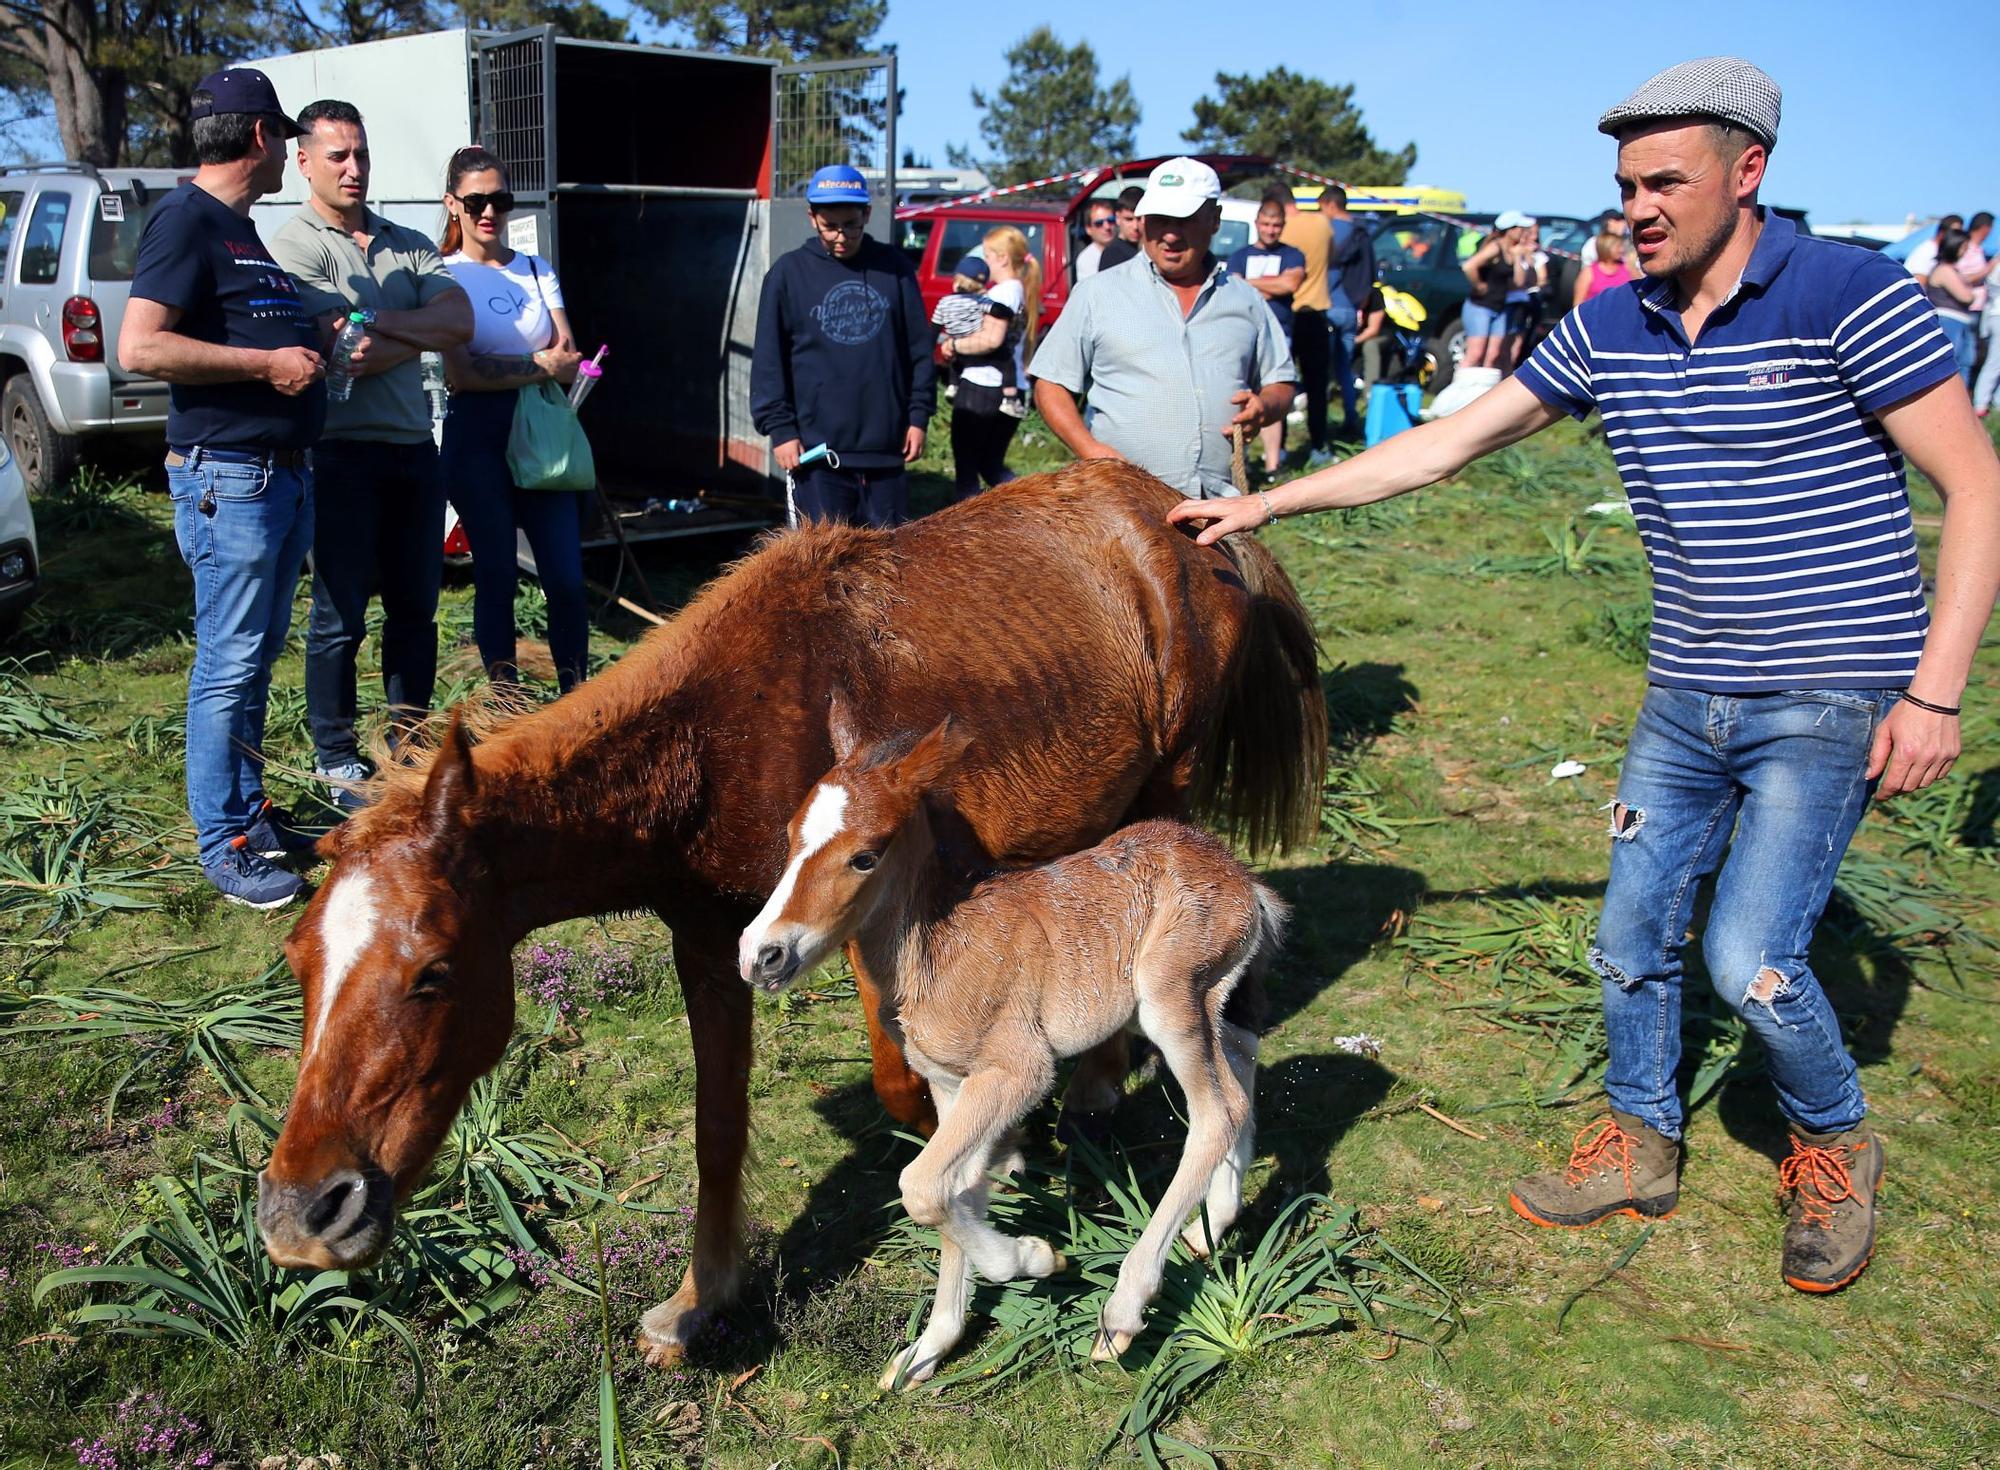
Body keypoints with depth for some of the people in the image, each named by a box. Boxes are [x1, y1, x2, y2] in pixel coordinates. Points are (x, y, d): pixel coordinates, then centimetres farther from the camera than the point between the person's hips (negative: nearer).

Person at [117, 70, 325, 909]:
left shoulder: (240, 228, 19)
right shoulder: (187, 221, -10)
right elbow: (140, 348, -21)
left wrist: (313, 342, 15)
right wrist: (267, 364, -17)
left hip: (283, 472, 10)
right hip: (226, 475, -10)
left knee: (258, 657, 15)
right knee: (228, 664, -5)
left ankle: (250, 809, 24)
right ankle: (223, 842, 2)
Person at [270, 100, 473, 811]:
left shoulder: (407, 245, 14)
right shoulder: (295, 246, -5)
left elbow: (461, 321, -3)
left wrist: (376, 320, -12)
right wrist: (424, 332, -2)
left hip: (414, 449, 6)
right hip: (343, 452, -6)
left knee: (415, 607, 12)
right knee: (341, 616, 1)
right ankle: (336, 759, 12)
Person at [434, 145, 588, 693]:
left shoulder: (536, 270, 14)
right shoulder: (445, 277, 1)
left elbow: (568, 361, 5)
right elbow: (462, 374, -10)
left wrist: (503, 369, -9)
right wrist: (540, 367, -8)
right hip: (478, 439, -3)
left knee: (567, 578, -4)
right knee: (497, 576, 2)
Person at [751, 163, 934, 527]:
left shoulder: (894, 267, 6)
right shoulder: (789, 272, 1)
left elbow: (920, 347, 10)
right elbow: (768, 361, 1)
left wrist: (919, 416, 5)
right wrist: (780, 429, -5)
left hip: (887, 445, 2)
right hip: (817, 448, -2)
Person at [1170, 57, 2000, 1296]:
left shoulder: (1850, 298, -14)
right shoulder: (1607, 332, 3)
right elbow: (1444, 447, 7)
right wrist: (1264, 504, 4)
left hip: (1830, 699, -6)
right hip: (1686, 698, 6)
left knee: (1752, 958, -12)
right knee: (1632, 938, 11)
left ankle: (1836, 1148, 17)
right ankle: (1640, 1144, 33)